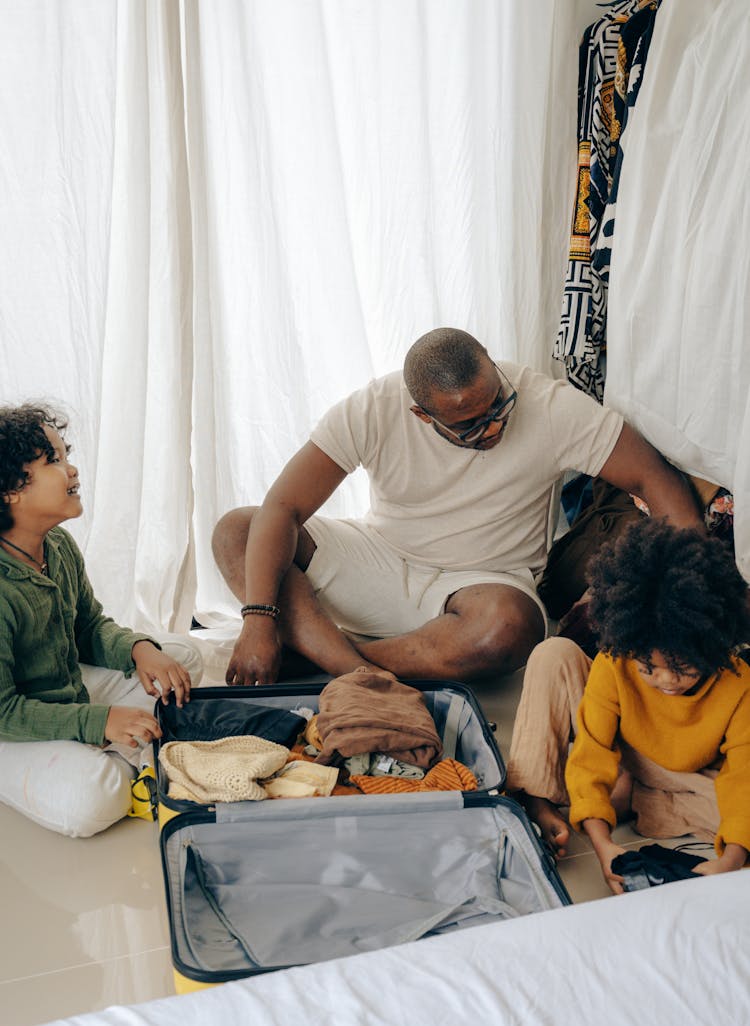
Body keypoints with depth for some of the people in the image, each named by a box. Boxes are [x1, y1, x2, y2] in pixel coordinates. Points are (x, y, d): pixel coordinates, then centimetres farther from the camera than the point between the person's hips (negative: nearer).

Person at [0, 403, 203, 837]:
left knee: (184, 657, 8)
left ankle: (116, 762, -6)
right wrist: (99, 721, -30)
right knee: (90, 800, -33)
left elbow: (91, 627, 10)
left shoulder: (60, 544, -4)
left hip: (76, 692, 9)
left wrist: (139, 649, -12)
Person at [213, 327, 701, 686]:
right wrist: (259, 618, -30)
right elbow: (283, 508, -20)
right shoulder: (373, 411, -17)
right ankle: (364, 678, -34)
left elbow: (656, 476, -15)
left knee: (508, 627, -40)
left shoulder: (550, 407, -18)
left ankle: (331, 655, -23)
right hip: (380, 558, 2)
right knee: (235, 532, -18)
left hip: (485, 580, -2)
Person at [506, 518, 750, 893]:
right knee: (555, 654, -24)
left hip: (685, 780, 0)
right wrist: (602, 844, -41)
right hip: (614, 762, 0)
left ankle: (625, 800, -21)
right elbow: (592, 755, -28)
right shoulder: (613, 665, -27)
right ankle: (534, 799, -22)